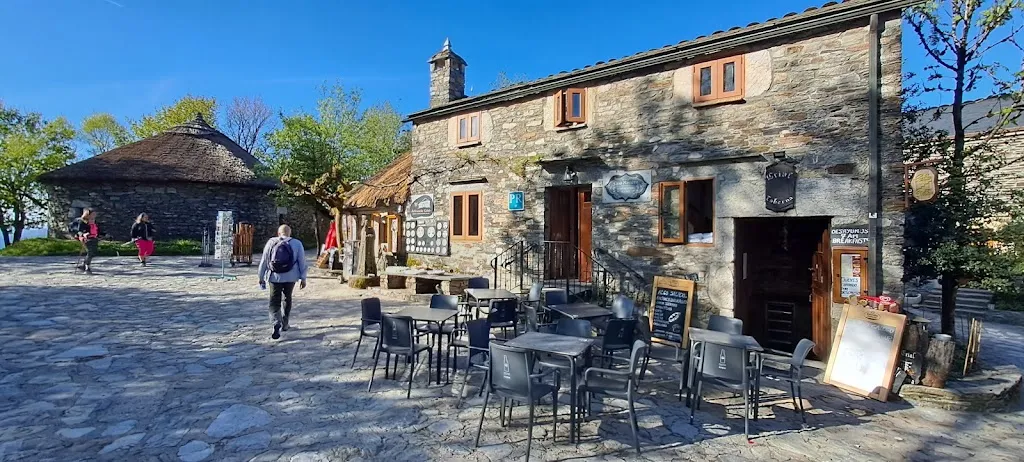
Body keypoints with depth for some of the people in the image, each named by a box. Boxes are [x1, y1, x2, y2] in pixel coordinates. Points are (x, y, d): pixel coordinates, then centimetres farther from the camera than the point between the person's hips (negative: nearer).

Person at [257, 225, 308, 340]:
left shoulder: (271, 242, 0)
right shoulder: (297, 243, 0)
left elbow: (263, 261, 3)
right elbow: (302, 262, 1)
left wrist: (261, 277, 13)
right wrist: (303, 278, 7)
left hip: (275, 277, -1)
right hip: (291, 277, 1)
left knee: (274, 302, 3)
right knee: (287, 299, 20)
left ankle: (277, 324, -18)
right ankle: (285, 324, 28)